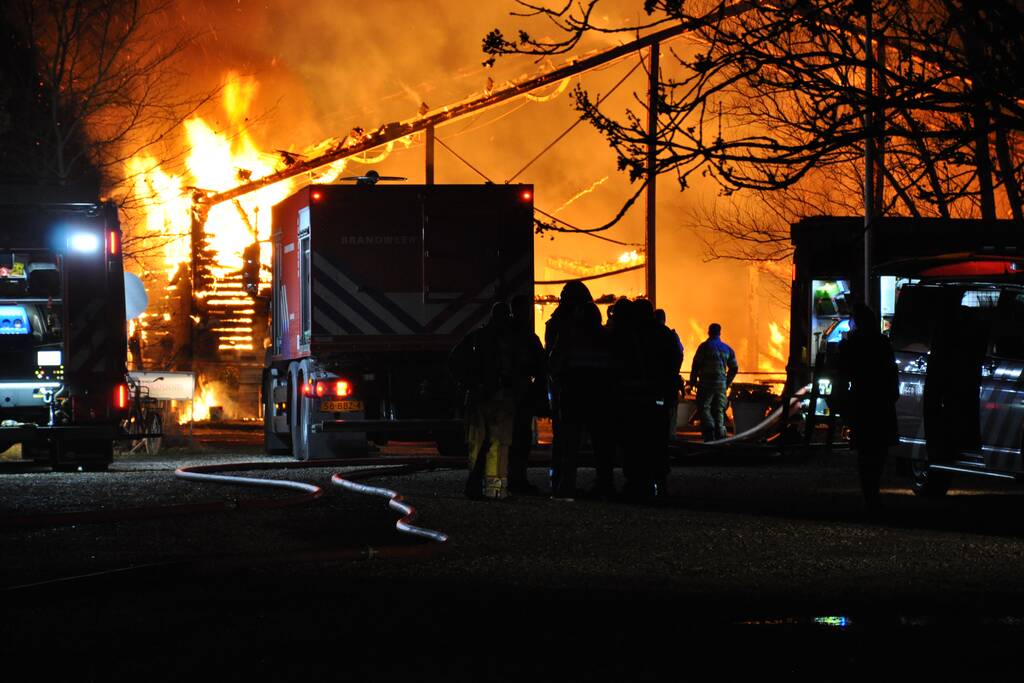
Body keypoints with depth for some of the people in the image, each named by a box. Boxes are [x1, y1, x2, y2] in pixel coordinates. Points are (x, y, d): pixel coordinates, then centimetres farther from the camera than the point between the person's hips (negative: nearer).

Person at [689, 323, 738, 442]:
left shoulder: (705, 346, -4)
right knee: (719, 410, 9)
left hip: (706, 383, -4)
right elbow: (734, 368, 16)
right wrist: (727, 383, 24)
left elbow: (696, 365, -7)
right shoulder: (727, 348, 12)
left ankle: (709, 427, -23)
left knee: (704, 407, -2)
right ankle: (719, 433, 2)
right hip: (721, 384, 4)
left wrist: (693, 381, 2)